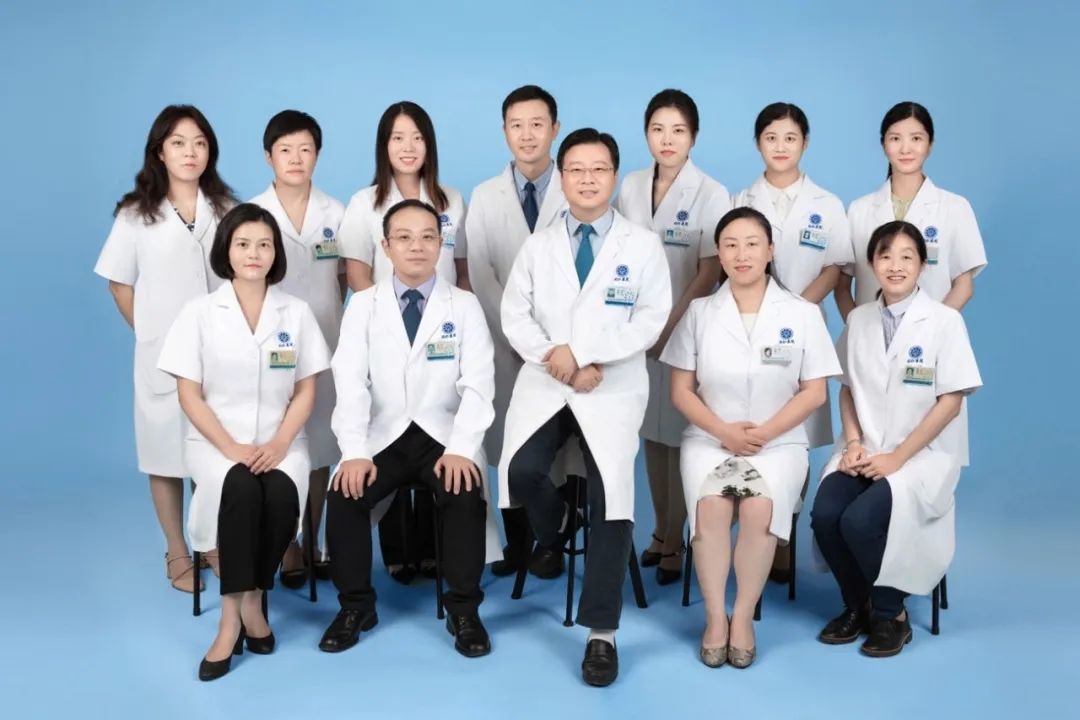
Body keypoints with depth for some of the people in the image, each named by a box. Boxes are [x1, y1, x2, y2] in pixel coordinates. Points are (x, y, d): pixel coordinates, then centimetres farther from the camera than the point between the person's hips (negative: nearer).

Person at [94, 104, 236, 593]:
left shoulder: (226, 210, 2)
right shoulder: (135, 215, -1)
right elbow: (119, 284, 6)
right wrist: (149, 333, 3)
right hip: (162, 354, -1)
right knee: (166, 454, 6)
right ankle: (177, 555, 21)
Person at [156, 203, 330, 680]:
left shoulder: (296, 312, 6)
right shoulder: (200, 312, 0)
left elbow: (306, 391, 5)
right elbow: (189, 395, -3)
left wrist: (279, 443, -13)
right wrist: (232, 448, -16)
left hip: (280, 441, 2)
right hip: (215, 441, -1)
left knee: (281, 494, -31)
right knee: (241, 488, -34)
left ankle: (247, 602, -11)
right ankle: (241, 609, -22)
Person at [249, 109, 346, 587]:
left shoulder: (336, 214, 3)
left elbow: (347, 281, 8)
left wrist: (349, 337, 2)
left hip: (324, 345, 2)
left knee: (319, 446, 8)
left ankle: (314, 545, 22)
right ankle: (288, 550, 15)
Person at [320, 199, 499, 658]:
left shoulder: (465, 306, 3)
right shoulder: (363, 305, 5)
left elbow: (477, 385, -6)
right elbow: (350, 383, -5)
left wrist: (461, 449, -22)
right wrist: (355, 452, -19)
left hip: (444, 436, -1)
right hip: (384, 436, 1)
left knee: (466, 495, -28)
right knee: (344, 495, -23)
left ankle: (463, 610, -10)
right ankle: (356, 605, -1)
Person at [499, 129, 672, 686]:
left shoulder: (642, 246, 5)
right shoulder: (538, 246, 13)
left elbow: (651, 320, -5)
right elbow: (514, 314, 6)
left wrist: (585, 354, -16)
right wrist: (552, 358, -14)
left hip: (614, 386, -2)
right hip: (544, 381, 2)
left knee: (611, 490, -19)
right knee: (522, 469, -23)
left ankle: (601, 634, -12)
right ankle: (553, 529, 16)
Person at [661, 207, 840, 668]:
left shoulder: (803, 313, 3)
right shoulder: (700, 312, 5)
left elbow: (814, 392, 1)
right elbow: (681, 391, 4)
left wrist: (765, 431, -13)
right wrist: (724, 431, -13)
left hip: (779, 441, 0)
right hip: (710, 438, 1)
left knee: (760, 508, -29)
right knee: (711, 507, -29)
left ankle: (743, 617, -11)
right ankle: (714, 617, -13)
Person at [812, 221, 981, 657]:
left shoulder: (945, 321, -6)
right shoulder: (858, 319, 8)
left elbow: (950, 402, -9)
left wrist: (897, 457, -14)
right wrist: (854, 442, -5)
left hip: (919, 455, -4)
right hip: (865, 453, 4)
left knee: (859, 520, -28)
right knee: (824, 515, -23)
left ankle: (890, 614, -1)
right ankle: (857, 606, 4)